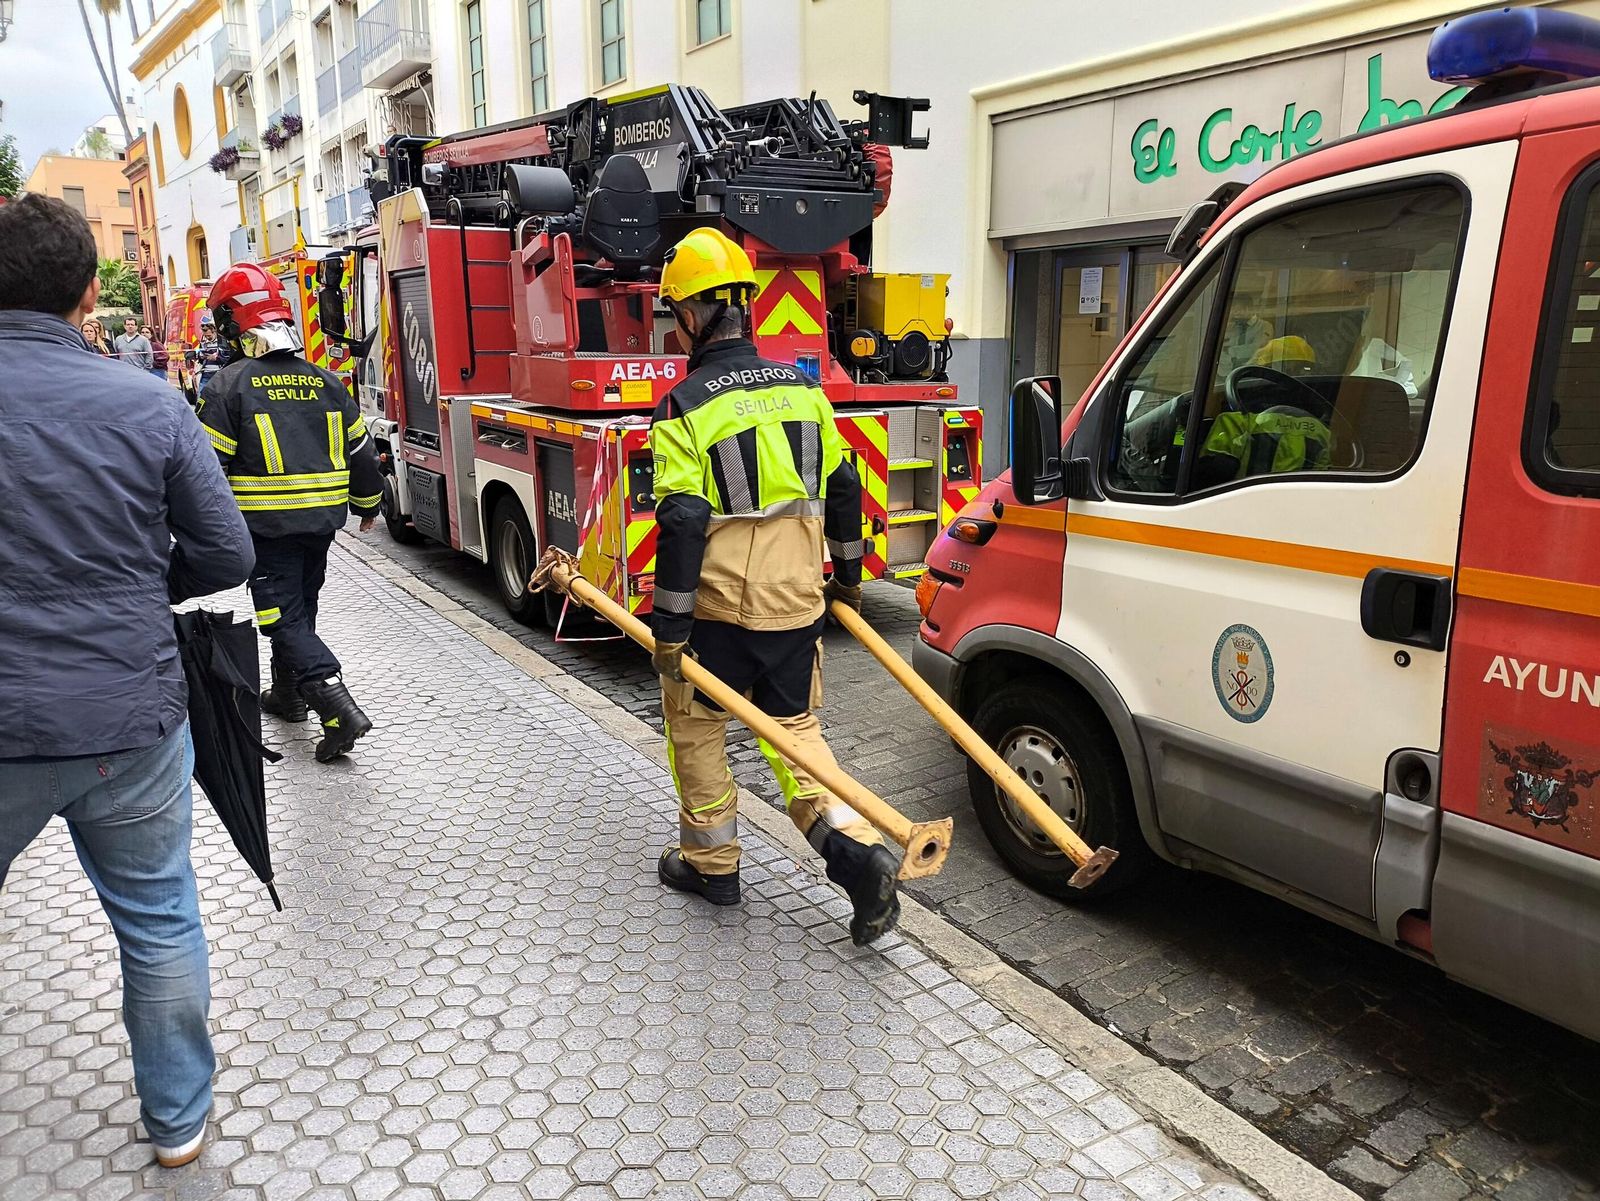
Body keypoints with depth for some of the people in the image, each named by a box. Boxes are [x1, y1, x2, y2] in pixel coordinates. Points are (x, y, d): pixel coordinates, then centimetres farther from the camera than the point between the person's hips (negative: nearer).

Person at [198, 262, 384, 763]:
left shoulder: (228, 386, -11)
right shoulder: (325, 382, 5)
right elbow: (360, 450, 10)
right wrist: (368, 505, 24)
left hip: (267, 524, -6)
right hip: (323, 520, 6)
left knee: (284, 616, -2)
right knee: (301, 606, 20)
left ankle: (339, 707, -16)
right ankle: (287, 694, 36)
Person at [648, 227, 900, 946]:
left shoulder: (684, 407, -12)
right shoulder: (801, 389, 5)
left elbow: (683, 522, -19)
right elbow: (842, 488, 12)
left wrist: (669, 628, -13)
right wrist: (847, 576, 24)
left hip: (717, 602, -5)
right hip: (795, 597, 5)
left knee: (694, 724, 17)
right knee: (793, 724, 17)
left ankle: (710, 862, 29)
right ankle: (857, 852, 1)